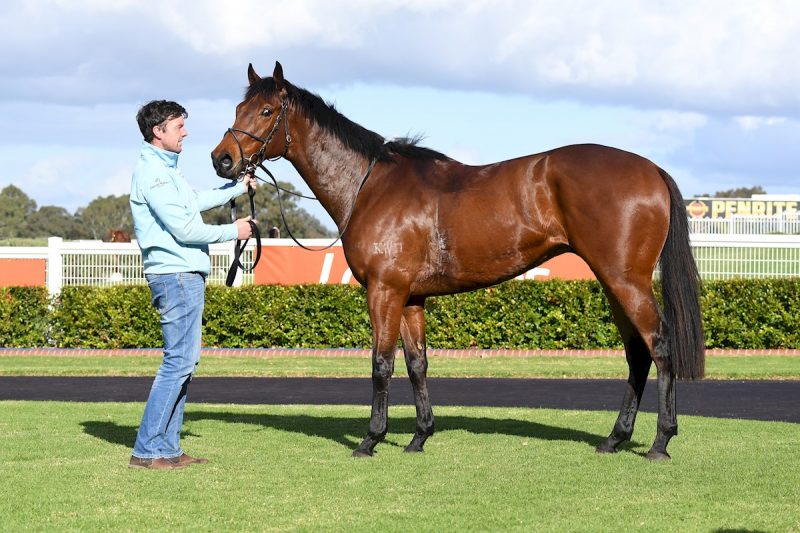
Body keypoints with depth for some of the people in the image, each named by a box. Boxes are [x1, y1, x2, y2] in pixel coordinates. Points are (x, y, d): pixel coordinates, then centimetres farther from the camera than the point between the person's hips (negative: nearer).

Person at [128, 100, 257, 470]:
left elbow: (194, 202, 34)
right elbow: (183, 228, -18)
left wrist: (237, 188, 36)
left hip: (186, 276, 11)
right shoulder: (153, 173, -14)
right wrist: (233, 231, -8)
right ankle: (147, 450, -10)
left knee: (184, 362, 12)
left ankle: (167, 447, 14)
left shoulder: (164, 169, 17)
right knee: (179, 361, -11)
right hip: (177, 276, -11)